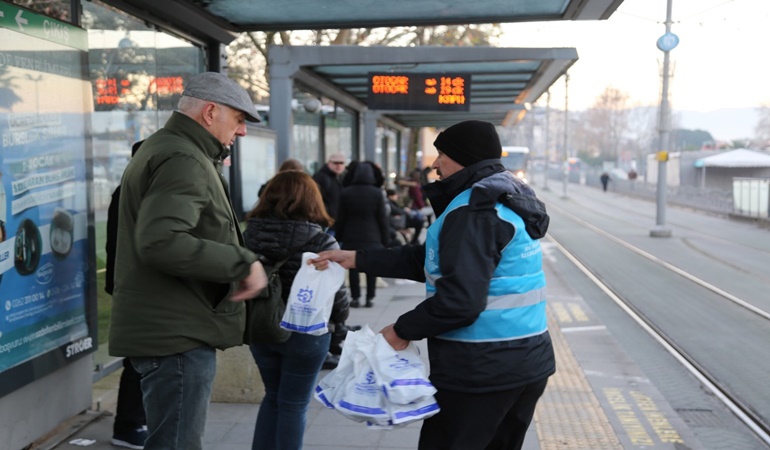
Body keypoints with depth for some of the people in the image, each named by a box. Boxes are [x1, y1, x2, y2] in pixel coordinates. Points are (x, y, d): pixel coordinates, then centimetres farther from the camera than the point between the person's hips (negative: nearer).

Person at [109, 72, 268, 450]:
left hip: (170, 329, 11)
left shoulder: (163, 148, 17)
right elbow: (160, 241, -31)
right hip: (176, 333, -11)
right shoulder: (183, 160, -17)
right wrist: (243, 262, -25)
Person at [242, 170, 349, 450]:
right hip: (306, 333, -4)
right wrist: (340, 318, 6)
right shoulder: (320, 241, -17)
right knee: (293, 404, 12)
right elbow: (335, 294, -15)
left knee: (273, 397, 23)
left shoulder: (249, 235, -6)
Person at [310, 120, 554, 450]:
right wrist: (356, 259, 11)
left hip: (480, 370, -10)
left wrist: (403, 330, -13)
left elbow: (460, 299, -27)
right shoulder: (504, 199, 14)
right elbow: (429, 261, 14)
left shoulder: (473, 211, -18)